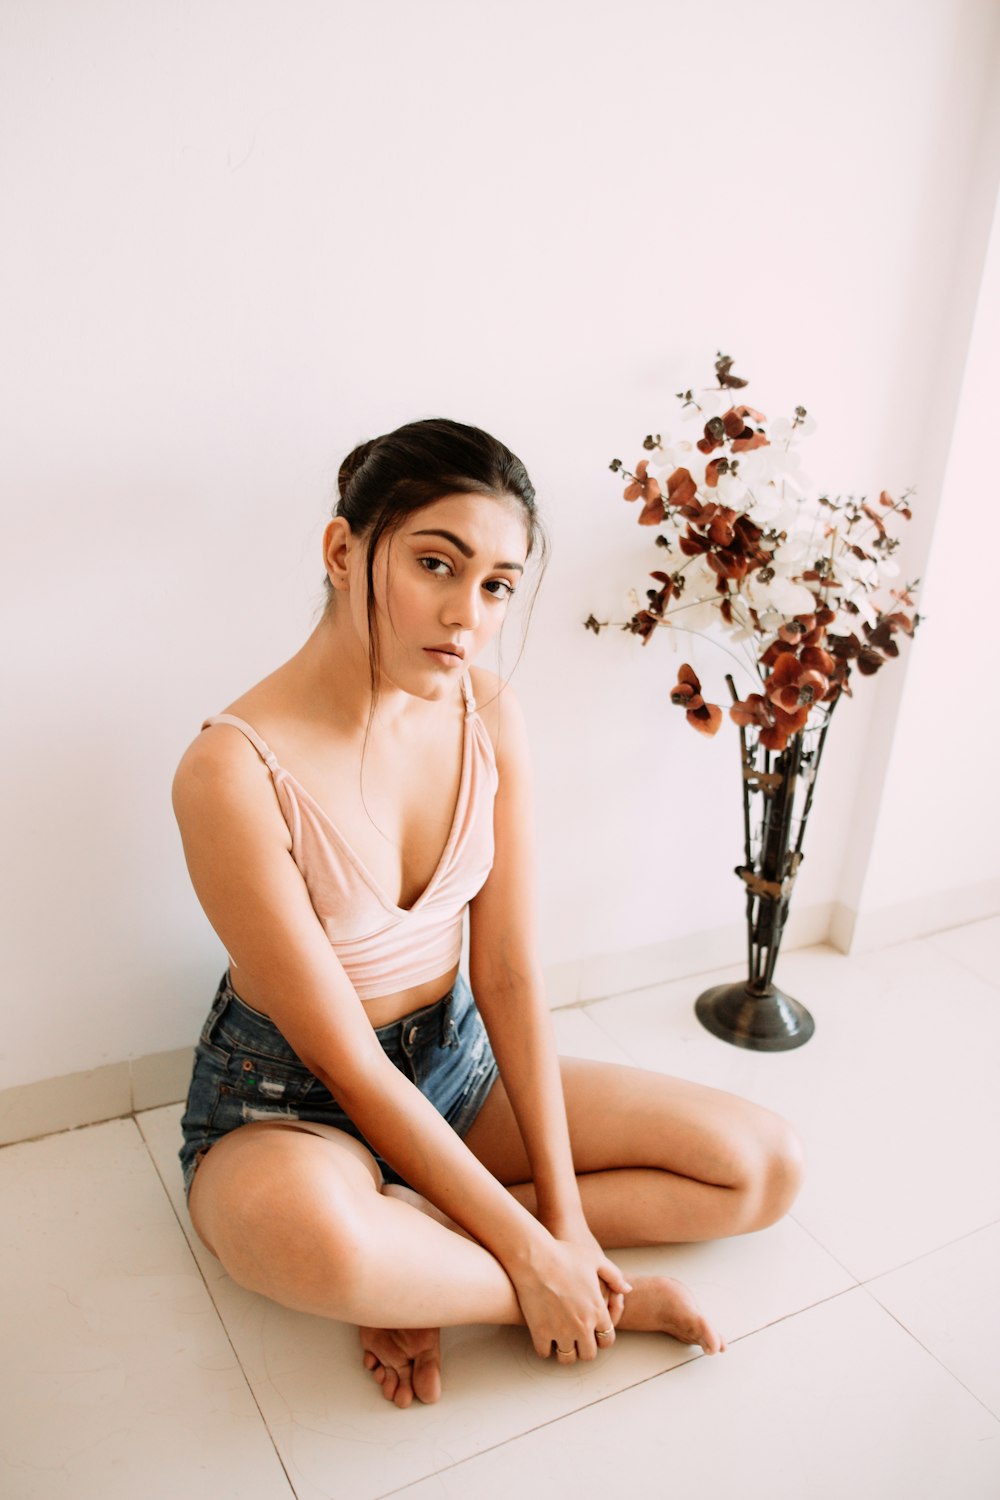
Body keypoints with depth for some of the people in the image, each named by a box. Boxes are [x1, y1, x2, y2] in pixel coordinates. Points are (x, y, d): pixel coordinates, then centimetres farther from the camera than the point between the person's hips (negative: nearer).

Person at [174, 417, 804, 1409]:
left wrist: (563, 1214, -10)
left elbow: (511, 973, -8)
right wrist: (532, 1253, -20)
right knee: (304, 1225, -43)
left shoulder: (488, 714, -9)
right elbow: (347, 1063, -23)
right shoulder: (233, 773, -27)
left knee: (768, 1165, -1)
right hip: (288, 1104, -5)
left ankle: (415, 1256, -7)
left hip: (455, 1063, 6)